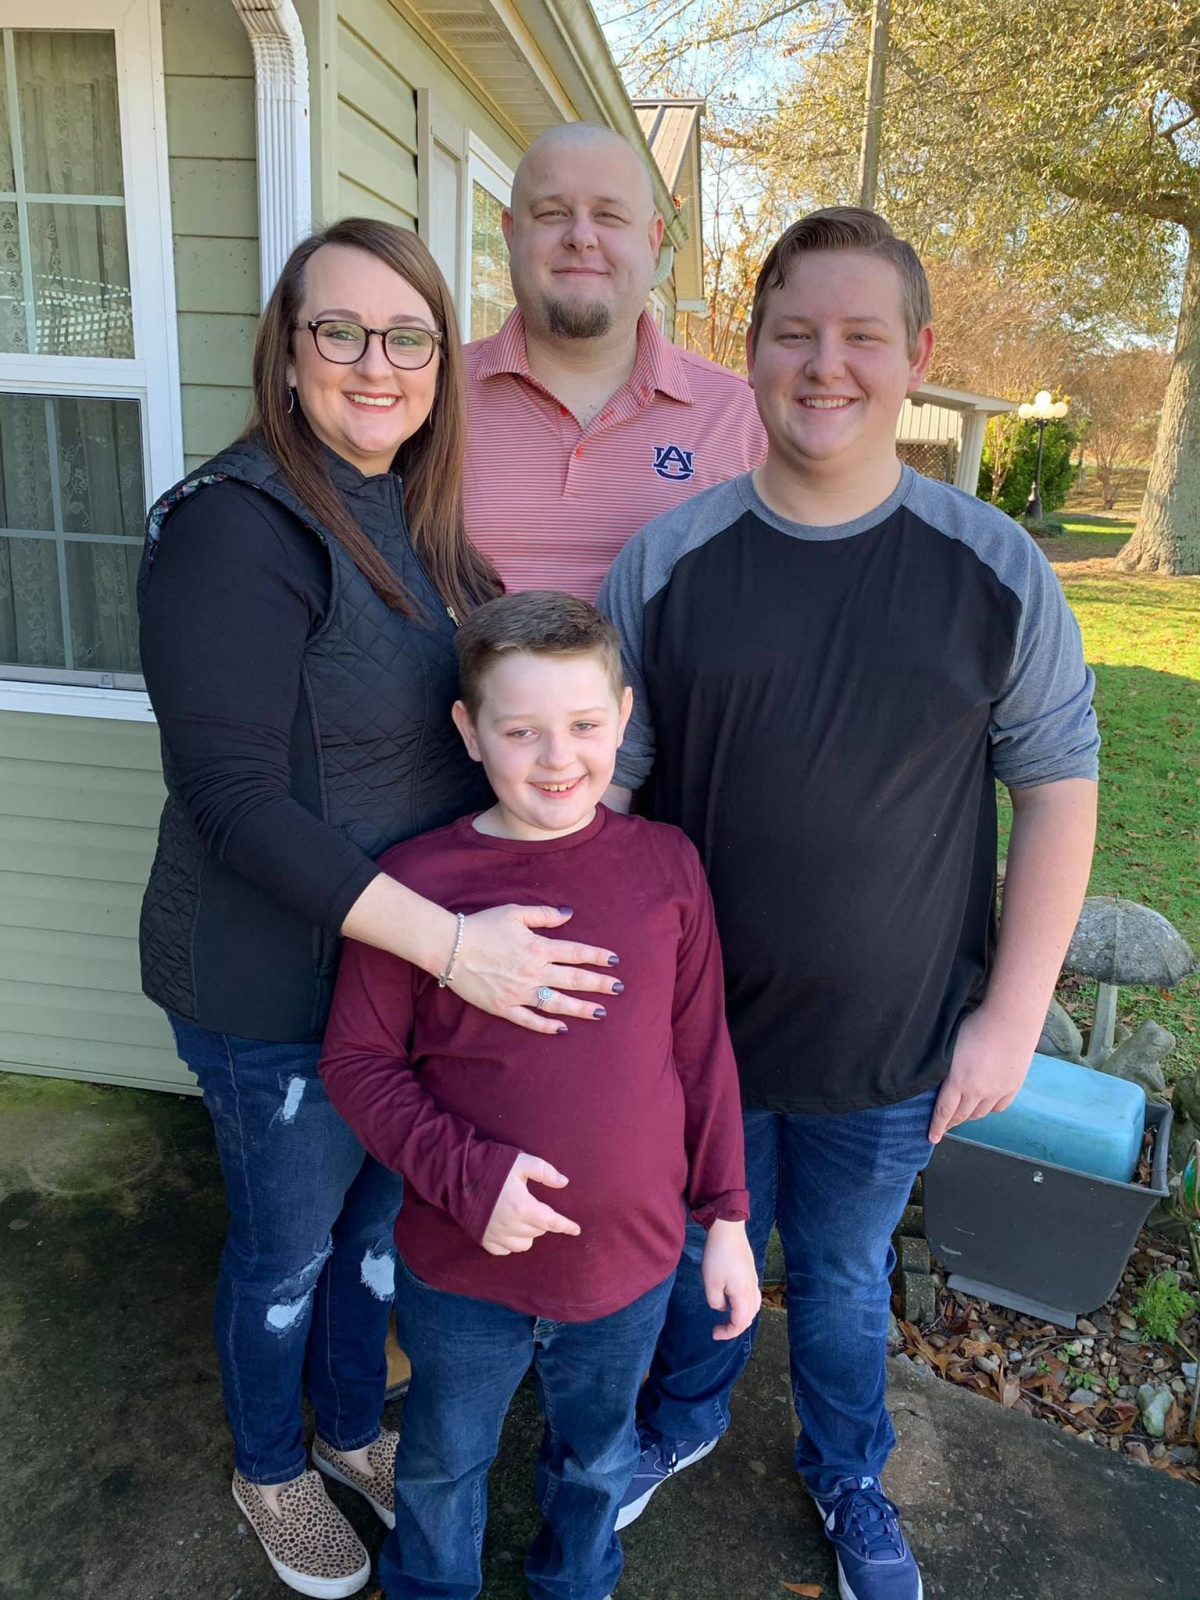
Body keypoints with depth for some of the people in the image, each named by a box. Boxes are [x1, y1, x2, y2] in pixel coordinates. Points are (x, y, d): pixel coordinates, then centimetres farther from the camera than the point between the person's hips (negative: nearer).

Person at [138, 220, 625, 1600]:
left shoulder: (418, 520, 4)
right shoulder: (235, 527, -21)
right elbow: (233, 803, -26)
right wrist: (448, 940, -30)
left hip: (421, 954, 7)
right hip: (279, 989, -7)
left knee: (381, 1213, 25)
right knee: (288, 1243, 17)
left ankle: (355, 1426, 53)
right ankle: (269, 1469, 48)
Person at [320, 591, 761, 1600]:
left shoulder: (666, 864, -11)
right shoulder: (415, 882, -17)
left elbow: (703, 1054, -3)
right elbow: (358, 1060, -9)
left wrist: (726, 1220, 1)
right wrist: (465, 1174, -22)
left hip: (630, 1260, 2)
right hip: (460, 1270, -1)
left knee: (598, 1460, 29)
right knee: (444, 1463, 26)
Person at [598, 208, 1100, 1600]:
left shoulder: (995, 569, -8)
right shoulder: (665, 564, -9)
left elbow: (1058, 788, -3)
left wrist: (1012, 1012, -5)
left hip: (894, 1047, 0)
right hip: (694, 1026, 1)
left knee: (845, 1274, 23)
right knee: (704, 1251, 24)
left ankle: (847, 1479, 54)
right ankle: (683, 1419, 56)